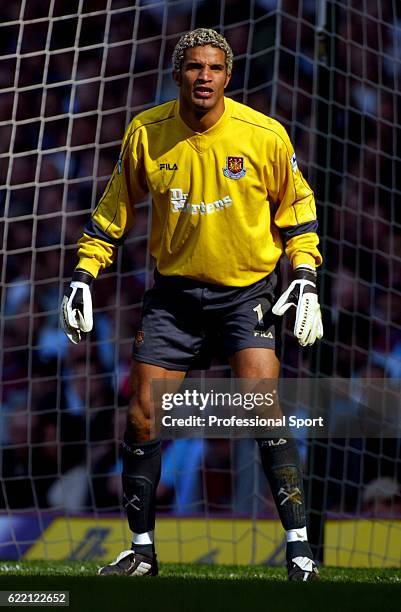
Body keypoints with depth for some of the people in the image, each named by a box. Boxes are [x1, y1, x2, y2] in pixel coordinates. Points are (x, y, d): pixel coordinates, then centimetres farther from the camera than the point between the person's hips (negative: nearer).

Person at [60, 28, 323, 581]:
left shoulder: (265, 135, -10)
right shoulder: (146, 133, -5)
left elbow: (296, 205, 5)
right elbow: (115, 208, 10)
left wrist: (305, 278, -3)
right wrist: (84, 273, 4)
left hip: (248, 290, -2)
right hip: (174, 290, 3)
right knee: (143, 416, -1)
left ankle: (298, 546, -11)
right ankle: (142, 550, 15)